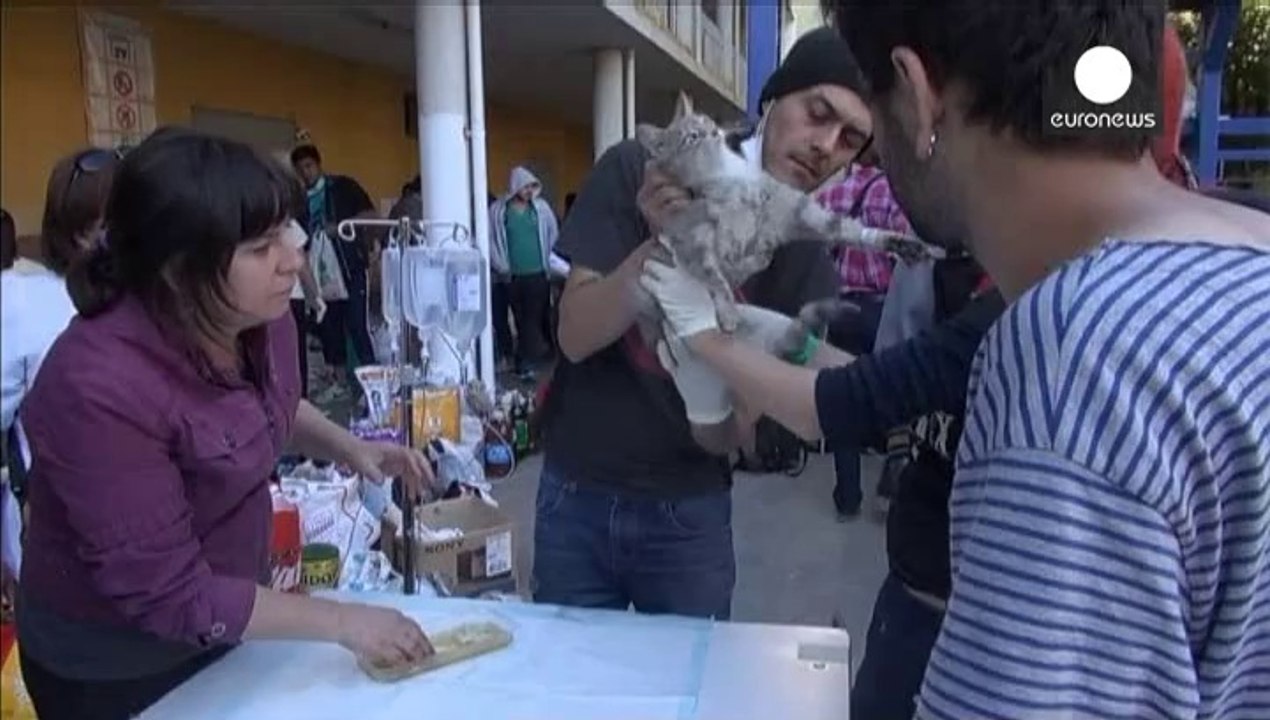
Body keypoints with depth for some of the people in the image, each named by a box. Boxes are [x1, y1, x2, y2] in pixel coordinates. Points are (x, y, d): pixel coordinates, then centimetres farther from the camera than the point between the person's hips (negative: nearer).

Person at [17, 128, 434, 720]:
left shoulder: (262, 319, -12)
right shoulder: (99, 386, -34)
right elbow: (169, 595, -29)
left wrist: (348, 448, -8)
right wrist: (343, 622, -24)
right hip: (111, 663, -6)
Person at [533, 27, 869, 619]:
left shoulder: (807, 264, -8)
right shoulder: (639, 171, -11)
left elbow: (726, 436, -10)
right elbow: (576, 337, -16)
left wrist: (709, 387, -32)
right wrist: (662, 245, -31)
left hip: (689, 512, 0)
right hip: (576, 495, 0)